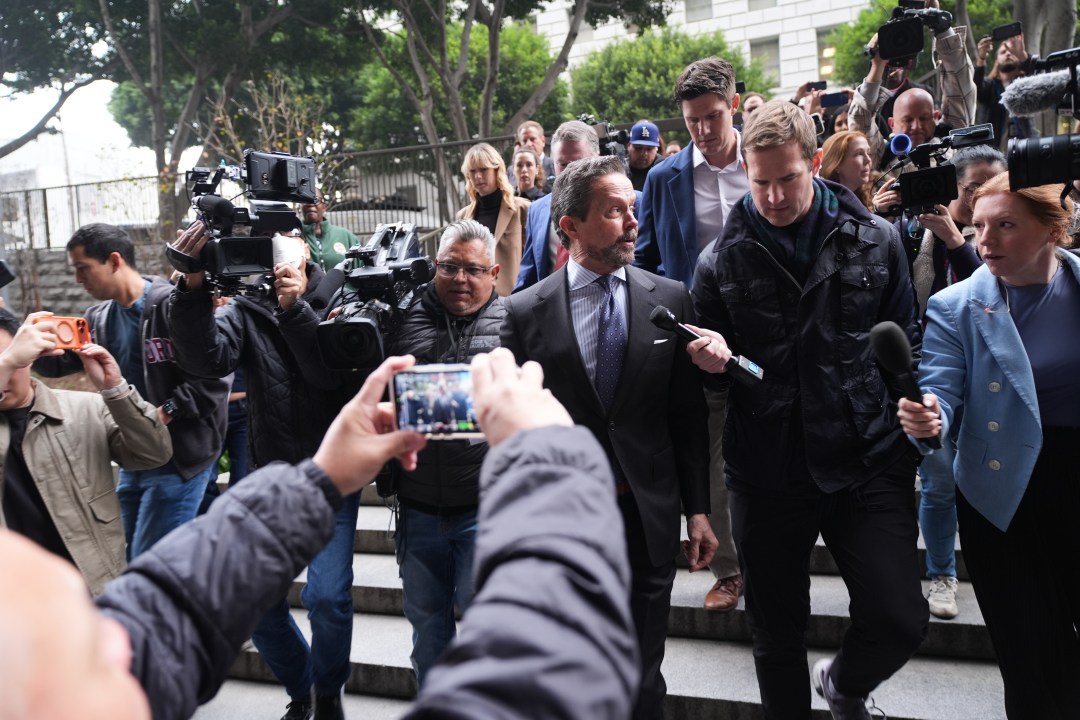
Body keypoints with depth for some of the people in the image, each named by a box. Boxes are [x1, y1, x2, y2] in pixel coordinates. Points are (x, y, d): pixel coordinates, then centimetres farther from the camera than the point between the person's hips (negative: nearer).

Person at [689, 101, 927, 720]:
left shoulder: (876, 240, 0)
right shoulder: (722, 261, -1)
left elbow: (906, 345, 9)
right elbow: (712, 367, 10)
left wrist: (915, 433, 3)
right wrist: (709, 358, -12)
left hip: (868, 464, 0)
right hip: (767, 474, 0)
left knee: (901, 622, -4)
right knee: (778, 637, 12)